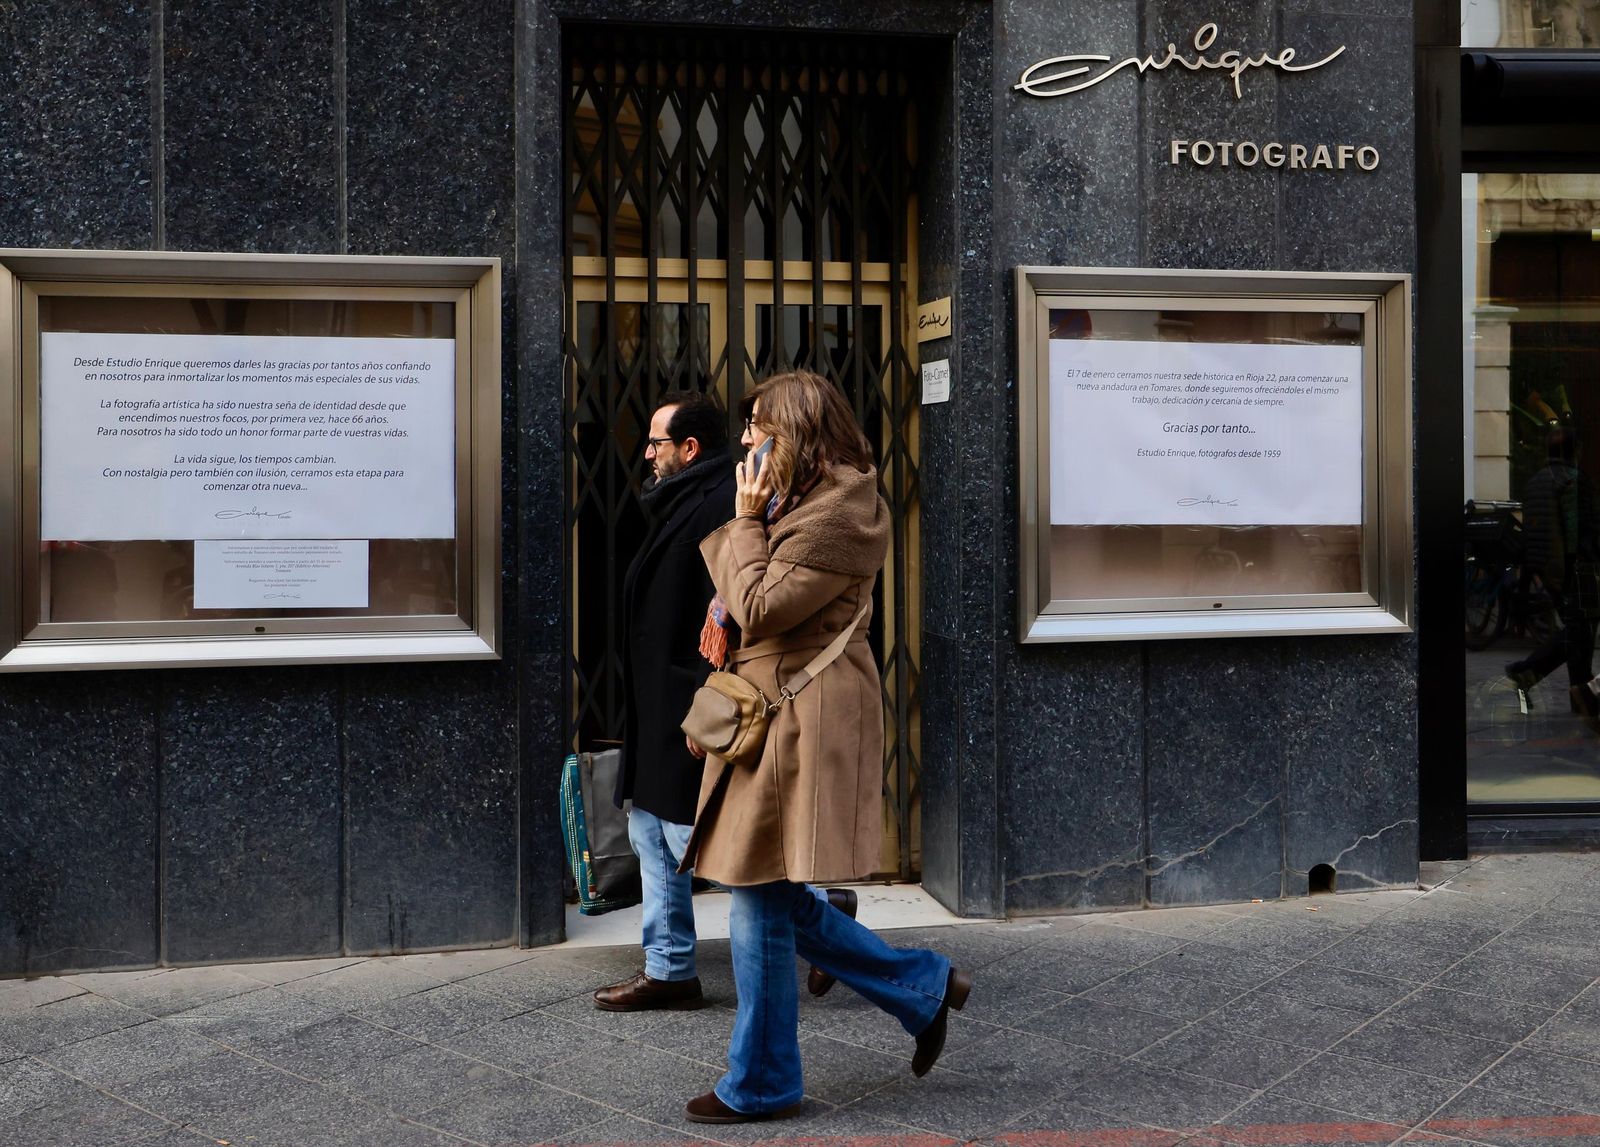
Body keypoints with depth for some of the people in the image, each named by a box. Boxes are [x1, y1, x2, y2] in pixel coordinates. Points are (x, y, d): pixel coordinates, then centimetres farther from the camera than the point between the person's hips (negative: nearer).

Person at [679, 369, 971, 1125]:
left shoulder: (839, 515, -15)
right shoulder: (801, 501, 19)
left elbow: (758, 610, -16)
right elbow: (746, 607, 24)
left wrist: (747, 521, -8)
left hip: (802, 725, -11)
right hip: (773, 717, 11)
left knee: (763, 906, -2)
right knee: (780, 903, 14)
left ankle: (761, 1086, 11)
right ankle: (924, 986, 25)